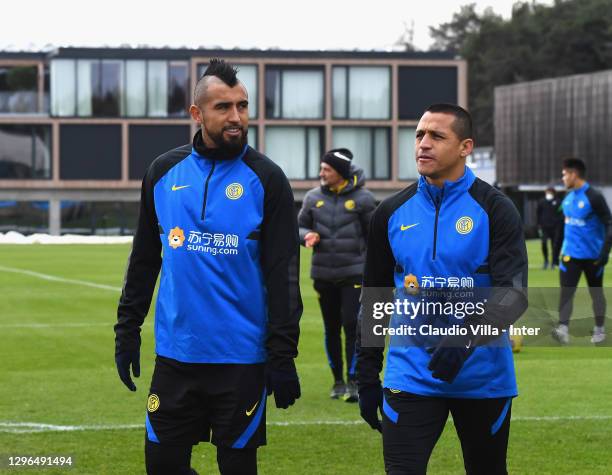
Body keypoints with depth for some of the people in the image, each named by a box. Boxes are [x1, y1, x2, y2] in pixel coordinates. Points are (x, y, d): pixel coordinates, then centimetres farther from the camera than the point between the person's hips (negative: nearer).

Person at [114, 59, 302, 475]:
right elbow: (144, 259, 15)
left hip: (241, 359, -3)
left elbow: (284, 273, -6)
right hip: (175, 353, 3)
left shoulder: (265, 179, -4)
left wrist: (283, 356, -10)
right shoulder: (164, 172, 6)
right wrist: (127, 330, 11)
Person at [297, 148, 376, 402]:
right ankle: (338, 381, 21)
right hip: (323, 274, 4)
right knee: (331, 329, 10)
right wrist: (307, 236, -11)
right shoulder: (314, 197, 5)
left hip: (354, 273, -4)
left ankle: (353, 383, -8)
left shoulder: (362, 198, -5)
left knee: (352, 326, -11)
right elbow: (300, 226, 13)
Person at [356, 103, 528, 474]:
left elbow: (513, 294, -14)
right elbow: (373, 298, 13)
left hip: (483, 375, -1)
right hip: (411, 377, 2)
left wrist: (467, 336, -31)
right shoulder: (392, 213, 6)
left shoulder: (495, 210, -4)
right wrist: (367, 376, 11)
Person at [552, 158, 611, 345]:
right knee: (566, 291, -11)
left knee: (596, 293, 9)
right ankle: (563, 329, -20)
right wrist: (564, 247, 21)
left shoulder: (594, 197, -14)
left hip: (592, 255, -5)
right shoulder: (568, 198, 7)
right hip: (571, 254, 5)